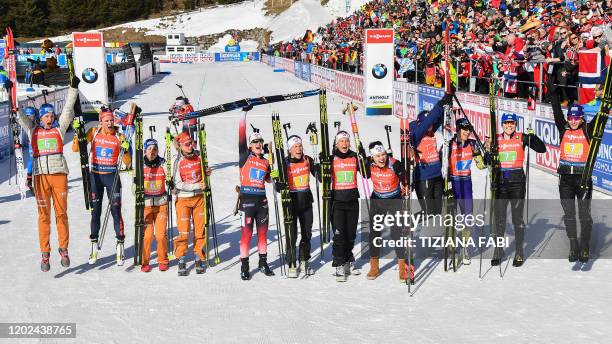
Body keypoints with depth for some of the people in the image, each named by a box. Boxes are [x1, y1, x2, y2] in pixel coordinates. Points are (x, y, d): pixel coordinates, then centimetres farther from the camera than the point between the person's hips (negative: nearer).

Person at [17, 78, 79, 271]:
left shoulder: (59, 128, 12)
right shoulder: (33, 129, 13)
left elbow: (68, 109, 11)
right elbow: (19, 114, 13)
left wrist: (73, 89, 7)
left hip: (59, 174, 0)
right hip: (41, 175, 0)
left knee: (61, 213, 2)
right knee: (44, 215, 1)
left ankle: (64, 250, 12)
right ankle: (45, 254, 4)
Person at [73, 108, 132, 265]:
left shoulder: (119, 137, -2)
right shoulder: (94, 132, 1)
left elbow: (127, 163, -2)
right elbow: (75, 149, 0)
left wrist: (125, 150, -21)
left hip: (112, 177, -2)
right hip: (95, 176, 2)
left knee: (116, 211, -6)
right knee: (95, 211, 6)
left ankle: (120, 246, 0)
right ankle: (94, 247, 14)